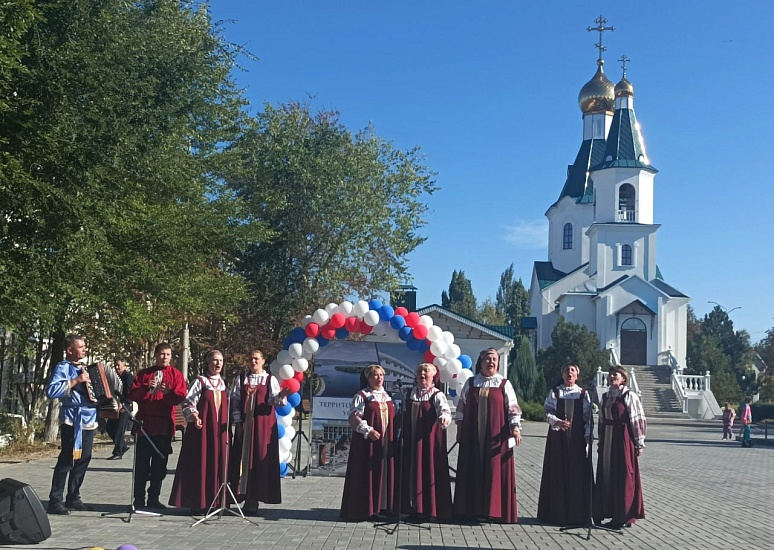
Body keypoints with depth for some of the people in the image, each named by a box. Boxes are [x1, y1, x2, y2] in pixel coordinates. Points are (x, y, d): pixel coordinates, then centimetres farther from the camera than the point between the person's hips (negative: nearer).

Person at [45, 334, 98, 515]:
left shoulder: (83, 367, 17)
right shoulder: (63, 367, -8)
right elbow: (51, 391, -22)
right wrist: (76, 381, -23)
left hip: (89, 420, 8)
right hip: (72, 421, -8)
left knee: (84, 460, 10)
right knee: (67, 460, -9)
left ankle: (73, 498, 18)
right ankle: (55, 501, -4)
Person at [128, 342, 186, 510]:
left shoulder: (176, 375, 7)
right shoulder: (144, 373, 9)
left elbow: (180, 397, -3)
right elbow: (132, 395, 2)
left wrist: (168, 393, -22)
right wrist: (147, 388, -14)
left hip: (165, 425, 0)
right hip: (144, 423, 0)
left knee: (160, 463, 4)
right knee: (142, 463, 1)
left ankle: (154, 498, 13)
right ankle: (139, 499, 8)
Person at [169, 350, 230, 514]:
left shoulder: (222, 383, 12)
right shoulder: (200, 381, -5)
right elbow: (187, 403, -8)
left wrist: (227, 424, 12)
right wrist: (194, 416, -24)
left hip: (219, 430, 6)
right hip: (202, 428, -5)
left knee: (217, 465, 6)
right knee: (200, 465, -3)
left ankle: (212, 501, 14)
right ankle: (197, 503, 5)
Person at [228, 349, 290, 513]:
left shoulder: (271, 380, 4)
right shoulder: (240, 379, 10)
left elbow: (273, 400, -9)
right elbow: (235, 401, 8)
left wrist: (281, 396, -30)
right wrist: (237, 421, -2)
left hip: (263, 425, -2)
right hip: (245, 424, 2)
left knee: (260, 459, -3)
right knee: (244, 458, 1)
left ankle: (254, 498, 3)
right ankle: (245, 495, 7)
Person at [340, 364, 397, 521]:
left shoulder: (387, 396, 15)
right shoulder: (362, 396, -5)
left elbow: (393, 418, 20)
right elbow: (354, 417, -13)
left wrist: (394, 436, 7)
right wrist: (368, 430, -22)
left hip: (386, 442, 6)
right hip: (367, 442, -6)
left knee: (385, 473, 8)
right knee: (366, 475, -3)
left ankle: (382, 507, 16)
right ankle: (363, 510, 4)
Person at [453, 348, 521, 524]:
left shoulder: (504, 384, 3)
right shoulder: (470, 383, 7)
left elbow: (512, 408, -1)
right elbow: (461, 408, 12)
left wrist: (515, 427, -14)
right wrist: (460, 429, 8)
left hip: (496, 436, -2)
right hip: (472, 436, 2)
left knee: (496, 472, -1)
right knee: (472, 471, 5)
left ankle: (494, 510, 7)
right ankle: (472, 509, 13)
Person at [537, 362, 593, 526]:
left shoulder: (583, 394, 8)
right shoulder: (554, 392, 6)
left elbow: (588, 417, 5)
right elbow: (548, 411, -3)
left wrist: (587, 437, -5)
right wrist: (557, 422, -23)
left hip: (577, 438, 0)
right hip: (557, 437, 0)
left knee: (577, 474, -1)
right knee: (558, 474, 0)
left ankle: (577, 512, 6)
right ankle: (556, 511, 6)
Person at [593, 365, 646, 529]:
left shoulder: (629, 396, -7)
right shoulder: (605, 397, 12)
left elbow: (638, 420, -8)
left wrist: (639, 443, -10)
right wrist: (600, 443, 14)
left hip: (623, 440, -7)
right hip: (607, 441, 7)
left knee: (623, 477, -1)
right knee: (606, 476, 10)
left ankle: (624, 517, 7)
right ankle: (607, 511, 20)